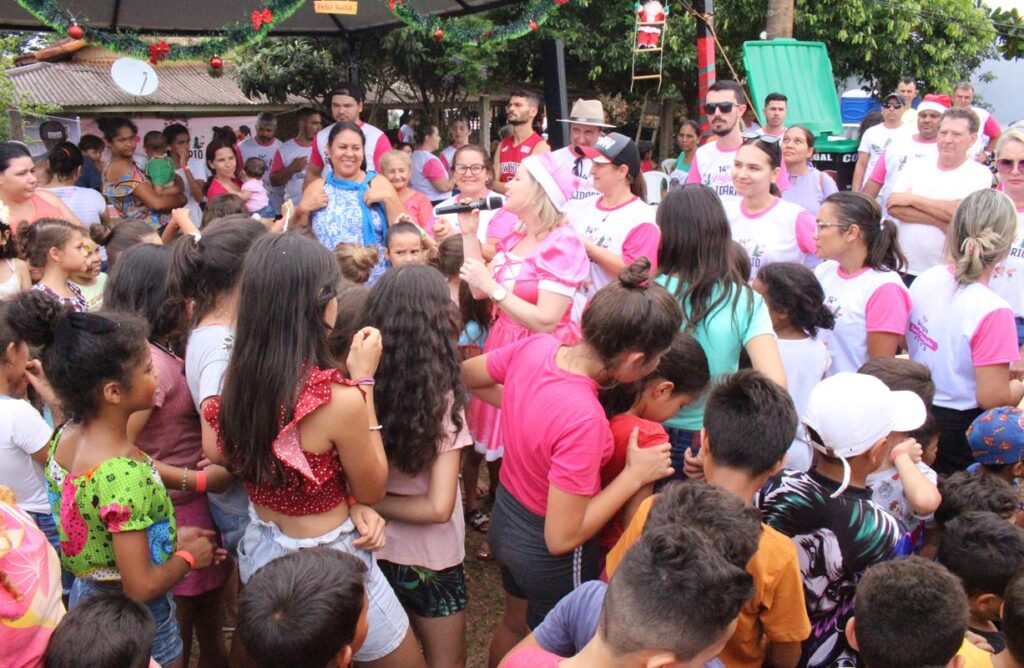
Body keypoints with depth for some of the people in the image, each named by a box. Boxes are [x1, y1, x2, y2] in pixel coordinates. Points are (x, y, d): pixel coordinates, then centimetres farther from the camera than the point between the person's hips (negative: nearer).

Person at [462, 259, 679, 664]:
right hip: (547, 556, -7)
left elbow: (466, 375, 3)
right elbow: (561, 538, -30)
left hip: (505, 515, 7)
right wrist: (634, 475, -24)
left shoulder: (534, 346, -18)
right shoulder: (584, 420, -38)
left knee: (514, 622, 33)